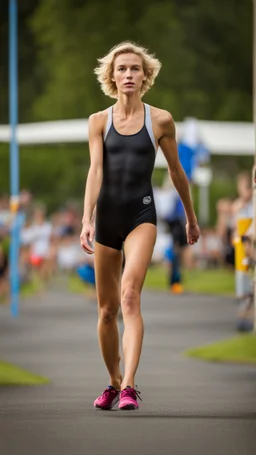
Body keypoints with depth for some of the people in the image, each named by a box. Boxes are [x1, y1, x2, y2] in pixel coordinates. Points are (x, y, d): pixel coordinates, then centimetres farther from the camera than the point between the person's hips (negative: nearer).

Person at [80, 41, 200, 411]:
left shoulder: (160, 120, 0)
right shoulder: (99, 121, 3)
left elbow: (176, 170, 12)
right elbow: (95, 171, -7)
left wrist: (191, 217, 21)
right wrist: (87, 220, -20)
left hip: (142, 214, -3)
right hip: (107, 214, 3)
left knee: (130, 296, -23)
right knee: (107, 309, 9)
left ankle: (129, 386, -30)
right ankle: (114, 383, 29)